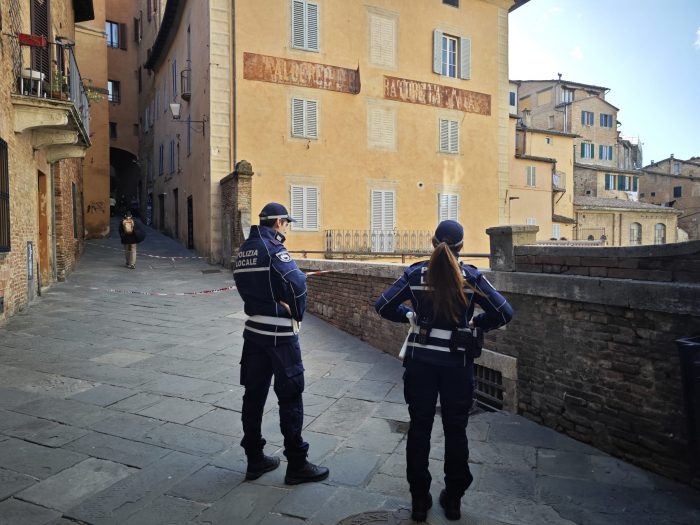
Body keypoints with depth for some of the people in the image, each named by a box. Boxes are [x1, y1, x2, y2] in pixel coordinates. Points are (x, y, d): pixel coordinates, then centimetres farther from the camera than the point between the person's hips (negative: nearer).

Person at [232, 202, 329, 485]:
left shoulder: (245, 249, 10)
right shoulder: (273, 248, -14)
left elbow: (246, 288, 6)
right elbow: (297, 284, -21)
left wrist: (277, 305, -1)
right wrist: (297, 314, -4)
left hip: (254, 330, 8)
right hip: (280, 333, -8)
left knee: (254, 394, 13)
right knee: (290, 397, 2)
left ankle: (255, 460, 25)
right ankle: (296, 465, 11)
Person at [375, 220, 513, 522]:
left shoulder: (416, 274, -4)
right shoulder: (471, 277, -6)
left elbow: (383, 306, -6)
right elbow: (504, 313, -10)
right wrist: (476, 324, 5)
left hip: (420, 362, 1)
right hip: (457, 364, 0)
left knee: (419, 428, 13)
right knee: (456, 430, 15)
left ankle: (419, 501, 22)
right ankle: (453, 500, 28)